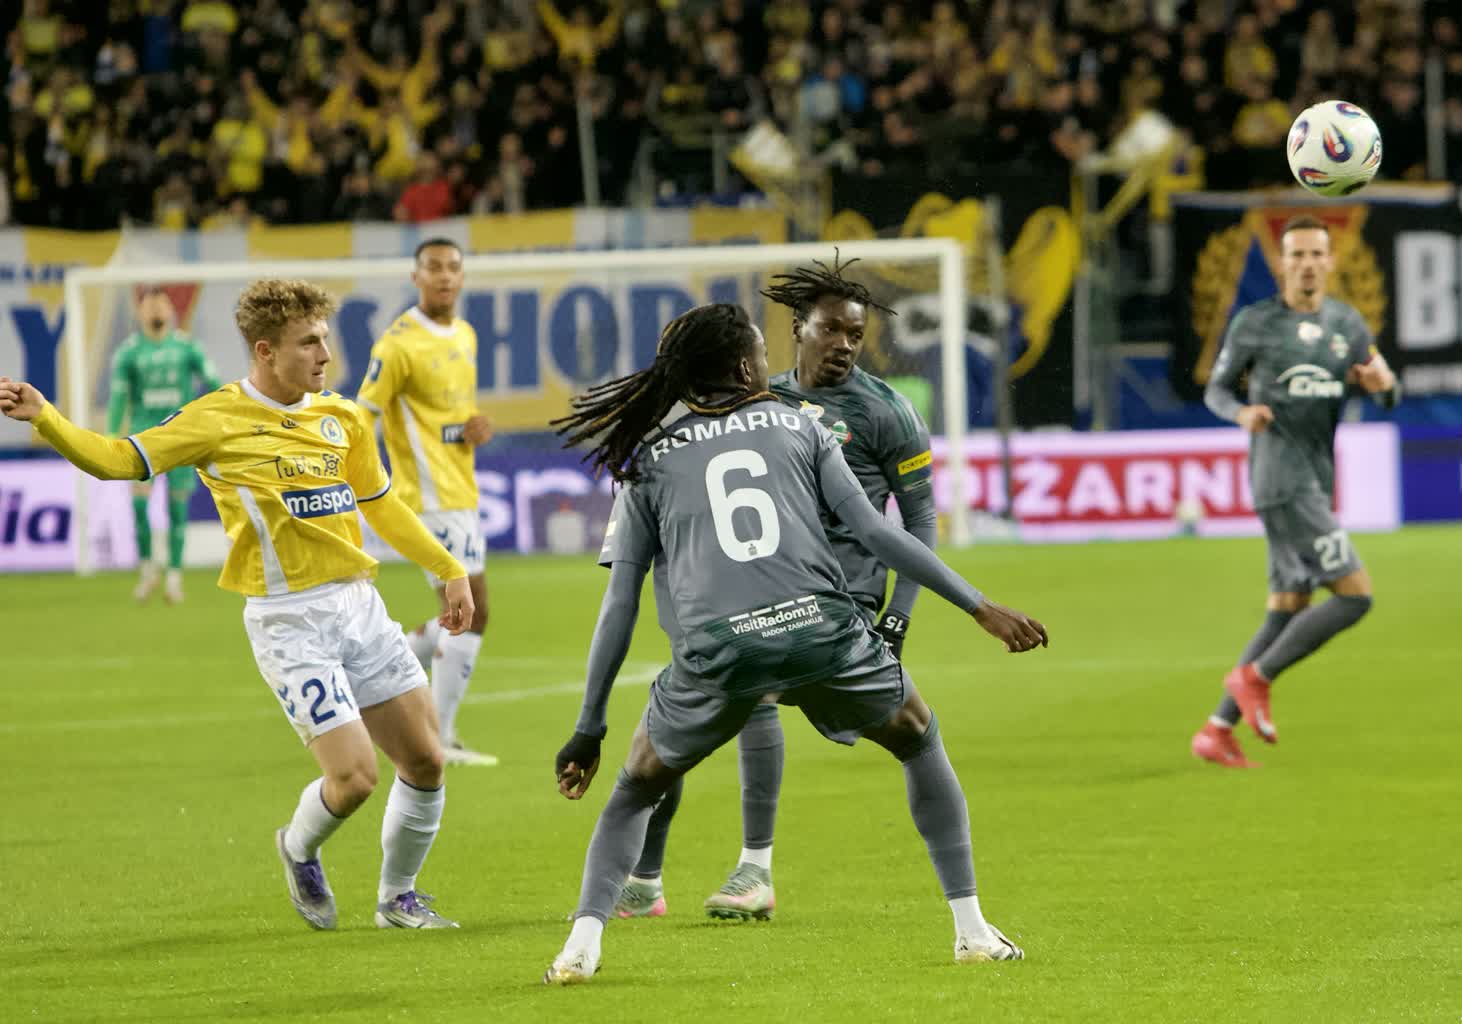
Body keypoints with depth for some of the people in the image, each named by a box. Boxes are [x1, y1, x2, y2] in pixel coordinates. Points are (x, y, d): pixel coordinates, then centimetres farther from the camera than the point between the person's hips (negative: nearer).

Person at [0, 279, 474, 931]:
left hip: (358, 603, 6)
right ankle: (300, 851, 22)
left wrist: (449, 570, 24)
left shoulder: (341, 417, 10)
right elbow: (117, 460, -9)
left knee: (425, 761, 6)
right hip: (288, 623, -6)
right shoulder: (217, 420, -7)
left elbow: (380, 505, 23)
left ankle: (398, 898, 28)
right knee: (353, 777, -13)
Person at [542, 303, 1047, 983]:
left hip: (714, 651, 0)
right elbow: (875, 532, 10)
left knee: (637, 788, 25)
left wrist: (589, 730, 19)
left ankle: (582, 943, 6)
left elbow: (618, 608, 16)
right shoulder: (798, 427, 18)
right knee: (920, 740, 27)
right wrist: (981, 608, 13)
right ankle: (972, 930, 23)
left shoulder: (647, 465, 19)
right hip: (819, 626, 0)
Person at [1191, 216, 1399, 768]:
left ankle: (1216, 730, 12)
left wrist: (1384, 383, -9)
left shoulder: (1347, 323, 12)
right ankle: (1255, 678, -4)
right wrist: (1242, 413, -15)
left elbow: (1387, 399, 16)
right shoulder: (1254, 323, -2)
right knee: (1355, 594, -15)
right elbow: (1216, 389, 7)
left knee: (1286, 614, 7)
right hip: (1281, 481, -7)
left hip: (1318, 486, 7)